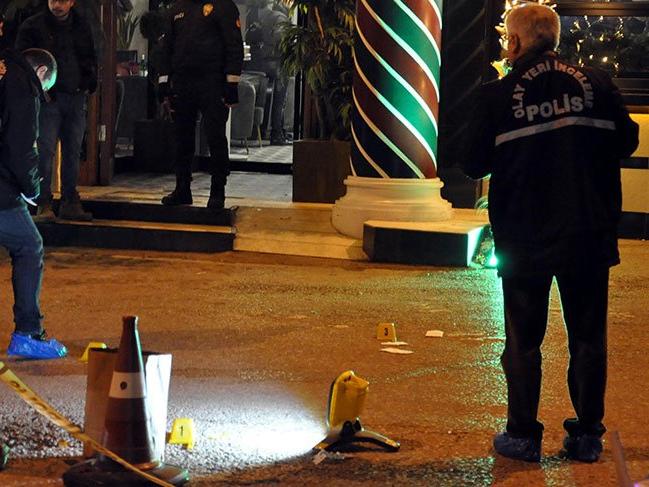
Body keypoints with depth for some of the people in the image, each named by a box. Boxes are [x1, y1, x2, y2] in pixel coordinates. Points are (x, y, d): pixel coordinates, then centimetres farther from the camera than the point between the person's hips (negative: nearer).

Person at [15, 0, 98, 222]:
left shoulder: (81, 27, 13)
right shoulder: (33, 26, -1)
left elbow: (91, 60, 22)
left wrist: (89, 84, 8)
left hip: (76, 97, 5)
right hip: (48, 97, -5)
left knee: (73, 151, 7)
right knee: (45, 151, -10)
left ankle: (70, 203, 14)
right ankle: (43, 204, -8)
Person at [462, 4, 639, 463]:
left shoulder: (497, 95, -7)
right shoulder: (596, 84, -2)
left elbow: (475, 164, -3)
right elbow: (626, 141, 5)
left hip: (524, 238, -1)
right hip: (588, 235, 2)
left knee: (523, 340, 9)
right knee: (588, 337, 11)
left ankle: (523, 435, 11)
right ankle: (587, 435, 15)